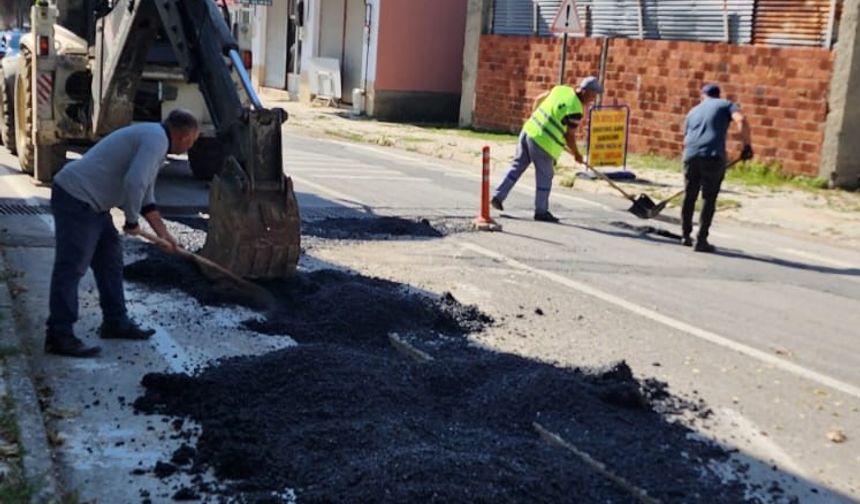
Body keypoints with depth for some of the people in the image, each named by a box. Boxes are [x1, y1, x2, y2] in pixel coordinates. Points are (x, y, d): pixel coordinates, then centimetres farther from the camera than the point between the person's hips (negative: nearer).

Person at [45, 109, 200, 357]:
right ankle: (59, 336, -7)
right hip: (75, 198, -11)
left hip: (92, 203, 11)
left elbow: (145, 195, 25)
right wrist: (132, 221, -13)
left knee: (110, 261, 16)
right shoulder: (156, 139, -14)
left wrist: (163, 232, 21)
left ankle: (115, 322, 24)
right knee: (71, 268, -10)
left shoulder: (153, 138, 19)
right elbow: (134, 182, -28)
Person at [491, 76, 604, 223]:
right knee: (545, 176, 6)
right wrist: (576, 154, 7)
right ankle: (541, 212, 15)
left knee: (517, 167, 17)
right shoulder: (576, 109, -15)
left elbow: (538, 99, 18)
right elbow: (569, 136, -9)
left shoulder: (561, 89, 7)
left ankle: (498, 196, 19)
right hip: (543, 142, -8)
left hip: (528, 130, 8)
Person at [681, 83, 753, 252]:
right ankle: (701, 240, 4)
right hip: (713, 156, -3)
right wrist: (747, 145, -1)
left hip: (691, 155, 4)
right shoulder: (726, 105, 15)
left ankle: (686, 236, 25)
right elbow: (741, 121, -5)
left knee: (689, 197, 16)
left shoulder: (693, 111, 27)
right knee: (709, 199, 4)